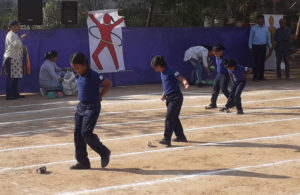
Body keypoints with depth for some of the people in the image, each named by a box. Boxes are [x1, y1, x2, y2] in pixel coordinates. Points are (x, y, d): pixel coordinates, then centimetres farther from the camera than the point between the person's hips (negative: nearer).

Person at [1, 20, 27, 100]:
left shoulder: (14, 34, 19)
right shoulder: (10, 34, -11)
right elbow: (15, 44, -24)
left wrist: (21, 39, 13)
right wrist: (22, 38, -15)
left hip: (16, 59, 10)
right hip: (11, 58, -10)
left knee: (16, 77, 10)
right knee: (11, 77, -8)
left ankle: (15, 94, 15)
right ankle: (9, 95, -7)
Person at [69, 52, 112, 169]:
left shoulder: (93, 75, -18)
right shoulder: (79, 75, 6)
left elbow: (108, 84, -12)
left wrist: (99, 97, -9)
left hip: (92, 107, -8)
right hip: (81, 106, 8)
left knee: (86, 133, -16)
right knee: (77, 133, 5)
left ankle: (104, 153, 5)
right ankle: (83, 162, 13)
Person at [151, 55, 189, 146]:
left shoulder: (170, 71, -15)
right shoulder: (162, 73, 12)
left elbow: (181, 78, -25)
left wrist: (186, 84, -45)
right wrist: (164, 94, 18)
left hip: (176, 97, -10)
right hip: (169, 98, 10)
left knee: (169, 118, -14)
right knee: (174, 118, 18)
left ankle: (167, 139, -16)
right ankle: (181, 136, 32)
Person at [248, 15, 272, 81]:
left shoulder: (266, 28, 10)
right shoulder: (253, 28, -1)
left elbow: (268, 37, 15)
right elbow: (250, 37, 2)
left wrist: (270, 45, 10)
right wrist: (250, 47, -2)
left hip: (263, 46, 4)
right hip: (256, 46, -4)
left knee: (262, 61, 6)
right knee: (257, 61, -11)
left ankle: (261, 76, 12)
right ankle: (255, 76, -8)